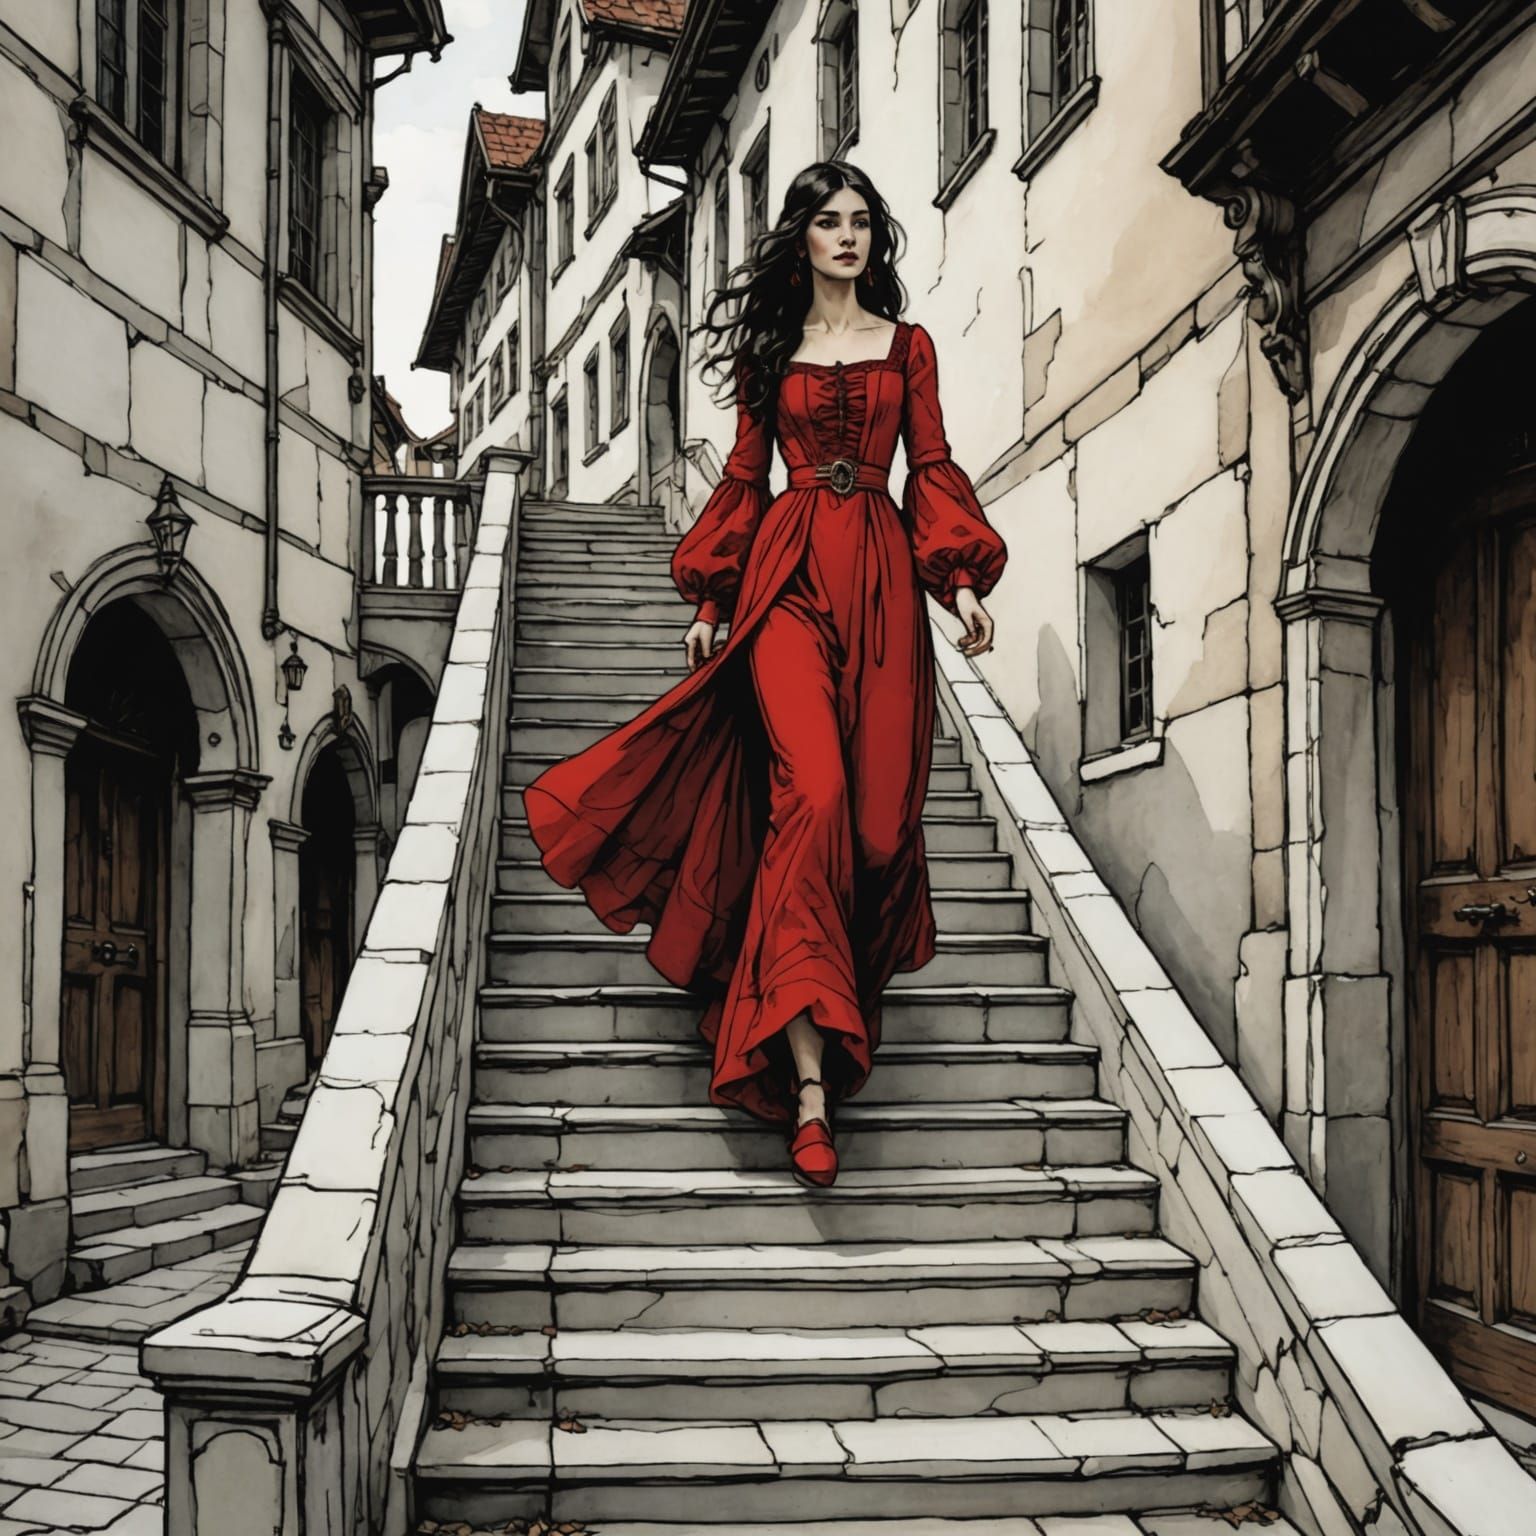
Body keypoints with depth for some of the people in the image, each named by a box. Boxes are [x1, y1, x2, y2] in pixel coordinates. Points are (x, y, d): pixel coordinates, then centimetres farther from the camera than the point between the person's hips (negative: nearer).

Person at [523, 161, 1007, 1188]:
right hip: (787, 572, -2)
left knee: (880, 806, -4)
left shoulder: (909, 345, 16)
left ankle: (822, 1029, 21)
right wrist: (712, 598, 8)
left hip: (882, 576, 3)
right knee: (812, 794, -20)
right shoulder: (769, 349, 15)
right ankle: (810, 1084, -24)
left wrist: (961, 580, -2)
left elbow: (932, 467, 10)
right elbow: (745, 477, 14)